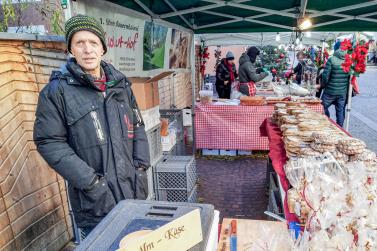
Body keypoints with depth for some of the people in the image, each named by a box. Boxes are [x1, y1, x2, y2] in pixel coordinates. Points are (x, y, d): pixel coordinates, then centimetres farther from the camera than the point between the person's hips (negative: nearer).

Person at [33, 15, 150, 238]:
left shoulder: (120, 84, 6)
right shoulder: (57, 90, -8)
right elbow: (49, 142, -10)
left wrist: (142, 166, 2)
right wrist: (90, 182, -16)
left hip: (134, 191, 5)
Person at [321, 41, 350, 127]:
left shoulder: (331, 60, -13)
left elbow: (325, 75, -15)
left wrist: (324, 85, 1)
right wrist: (346, 86, 17)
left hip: (330, 91, -4)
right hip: (343, 92, 4)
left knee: (324, 107, 15)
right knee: (340, 111, 12)